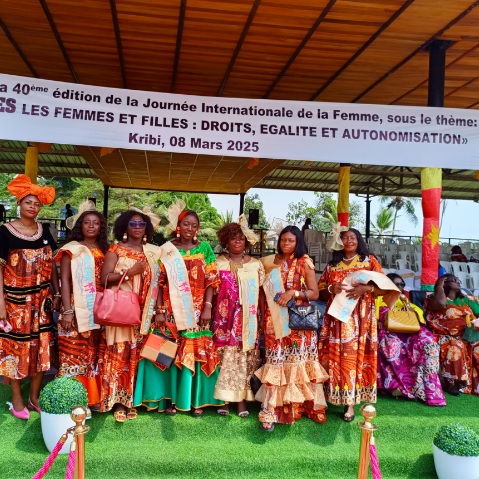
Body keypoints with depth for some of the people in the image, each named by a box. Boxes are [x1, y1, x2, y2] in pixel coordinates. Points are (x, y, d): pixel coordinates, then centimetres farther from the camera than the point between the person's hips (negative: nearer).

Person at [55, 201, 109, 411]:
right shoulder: (71, 250, 0)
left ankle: (92, 397, 20)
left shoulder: (104, 251, 12)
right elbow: (64, 281, -6)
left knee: (94, 354, 10)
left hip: (98, 311, 4)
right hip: (77, 310, -4)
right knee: (74, 354, -3)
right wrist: (67, 311, -14)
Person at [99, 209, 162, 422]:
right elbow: (105, 278, -9)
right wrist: (131, 271, -17)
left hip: (143, 313, 3)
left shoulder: (152, 252, 12)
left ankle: (131, 400, 16)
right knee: (119, 354, -4)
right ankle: (117, 401, 6)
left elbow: (156, 282, 12)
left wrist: (158, 310, 4)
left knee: (136, 355, 5)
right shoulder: (116, 249, 1)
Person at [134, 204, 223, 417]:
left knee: (198, 352, 2)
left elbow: (211, 281, 2)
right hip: (172, 311, 0)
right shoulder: (166, 250, 4)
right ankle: (170, 398, 16)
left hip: (196, 312, 0)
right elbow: (160, 283, 1)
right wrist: (159, 311, -6)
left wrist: (207, 307, -7)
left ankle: (196, 399, 14)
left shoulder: (205, 249, 5)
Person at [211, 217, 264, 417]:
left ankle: (241, 399, 11)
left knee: (245, 358, 3)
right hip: (225, 319, -1)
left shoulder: (256, 264, 7)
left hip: (248, 320, 1)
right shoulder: (218, 263, 4)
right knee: (225, 357, -1)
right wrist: (211, 314, -4)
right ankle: (222, 398, 10)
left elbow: (262, 293, 8)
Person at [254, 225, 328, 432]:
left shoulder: (305, 263, 1)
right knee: (276, 363, -3)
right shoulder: (269, 262, 8)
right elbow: (264, 291, 11)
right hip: (275, 321, 1)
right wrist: (263, 316, 3)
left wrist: (293, 293, -17)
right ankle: (271, 411, -1)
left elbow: (314, 293, -2)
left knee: (298, 362, 2)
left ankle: (298, 404, 16)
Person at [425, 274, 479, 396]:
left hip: (467, 337, 5)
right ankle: (450, 382, -20)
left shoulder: (466, 300, 20)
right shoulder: (435, 298, 3)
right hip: (445, 337, -5)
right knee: (455, 348, -34)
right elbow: (441, 303, -21)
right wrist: (439, 286, -6)